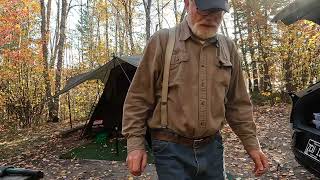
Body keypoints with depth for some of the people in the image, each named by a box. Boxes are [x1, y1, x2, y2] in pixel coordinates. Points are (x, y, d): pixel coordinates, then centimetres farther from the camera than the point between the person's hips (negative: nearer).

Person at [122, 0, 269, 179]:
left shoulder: (228, 48, 5)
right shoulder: (163, 41, -7)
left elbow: (238, 103, 11)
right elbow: (139, 98, -5)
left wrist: (252, 143, 10)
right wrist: (135, 143, -7)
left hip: (212, 147, 4)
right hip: (172, 149, -3)